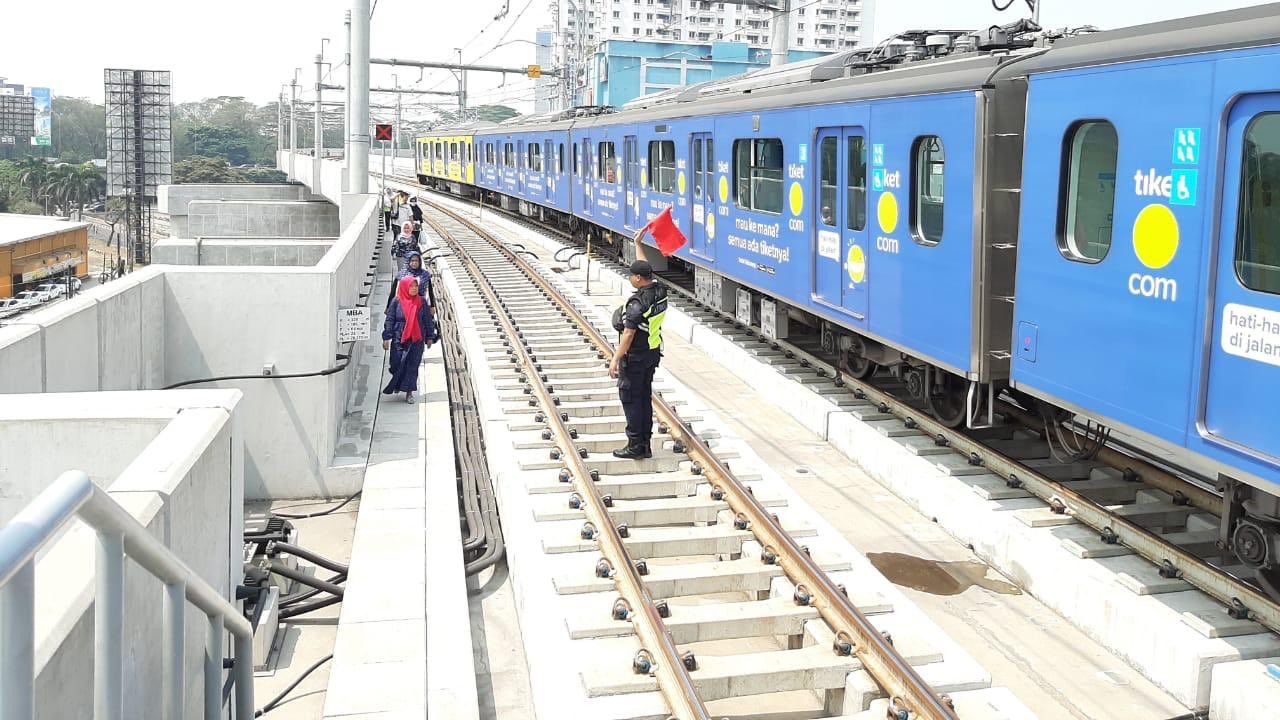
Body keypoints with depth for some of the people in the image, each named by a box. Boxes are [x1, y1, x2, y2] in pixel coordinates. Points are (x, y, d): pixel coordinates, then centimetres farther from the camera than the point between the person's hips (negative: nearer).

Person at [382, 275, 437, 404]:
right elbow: (389, 320, -2)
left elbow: (428, 320, 7)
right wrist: (387, 338, -6)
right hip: (399, 339, -1)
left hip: (417, 340, 1)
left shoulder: (422, 302, 1)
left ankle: (409, 392, 12)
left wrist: (430, 337, 6)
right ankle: (397, 384, 33)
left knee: (413, 366, 3)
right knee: (397, 364, 3)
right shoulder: (396, 302, -4)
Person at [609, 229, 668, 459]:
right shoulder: (659, 291, 0)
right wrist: (637, 244, 29)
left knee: (629, 397, 0)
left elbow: (628, 334, -24)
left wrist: (615, 359, -20)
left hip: (635, 356, -8)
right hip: (653, 353, 8)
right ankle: (645, 444, 20)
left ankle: (635, 446, 2)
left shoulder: (637, 302, -23)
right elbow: (646, 270, 19)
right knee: (645, 397, 14)